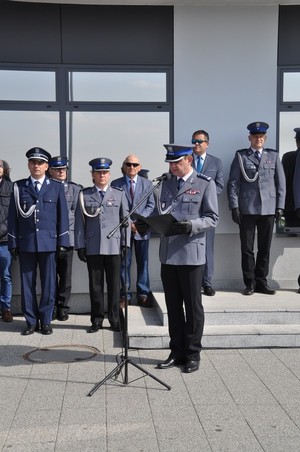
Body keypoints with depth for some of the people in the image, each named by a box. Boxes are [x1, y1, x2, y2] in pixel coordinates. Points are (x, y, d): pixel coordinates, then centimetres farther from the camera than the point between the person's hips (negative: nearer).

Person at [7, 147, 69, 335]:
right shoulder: (18, 186, 7)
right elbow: (13, 216, 6)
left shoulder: (57, 187, 7)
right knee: (27, 283, 4)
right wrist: (13, 243, 1)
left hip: (49, 242, 0)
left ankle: (46, 321, 15)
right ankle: (31, 321, 15)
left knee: (49, 283, 3)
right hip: (26, 242, 1)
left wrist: (63, 242, 0)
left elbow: (63, 215, 5)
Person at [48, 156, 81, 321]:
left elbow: (75, 212, 6)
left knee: (65, 275, 4)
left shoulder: (75, 188, 9)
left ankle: (63, 307, 14)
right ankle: (53, 307, 16)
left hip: (67, 237, 1)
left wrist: (64, 227, -3)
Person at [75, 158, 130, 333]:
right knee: (95, 284, 5)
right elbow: (80, 222, 5)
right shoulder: (84, 195, 6)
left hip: (114, 246, 0)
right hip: (92, 247, 0)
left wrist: (125, 244, 1)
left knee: (114, 284, 5)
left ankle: (115, 319, 15)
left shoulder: (119, 194, 8)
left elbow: (125, 220, 6)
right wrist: (80, 246, 0)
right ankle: (97, 320, 15)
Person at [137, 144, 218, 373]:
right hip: (168, 254, 5)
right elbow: (158, 212, 16)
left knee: (193, 307, 5)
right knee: (173, 306, 12)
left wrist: (190, 226, -23)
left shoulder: (205, 184, -3)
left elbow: (212, 218, -7)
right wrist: (146, 223, -4)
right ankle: (177, 352, 24)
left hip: (191, 254, -5)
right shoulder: (166, 182, 13)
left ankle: (192, 354, 18)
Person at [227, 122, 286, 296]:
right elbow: (233, 182, 3)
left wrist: (280, 206, 3)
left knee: (265, 248, 6)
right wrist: (234, 206, -5)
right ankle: (250, 283, 11)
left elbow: (281, 182, 10)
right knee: (247, 248, 2)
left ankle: (261, 282, 16)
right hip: (247, 209, -1)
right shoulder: (241, 156, 6)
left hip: (268, 209, 2)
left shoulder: (274, 156, 11)